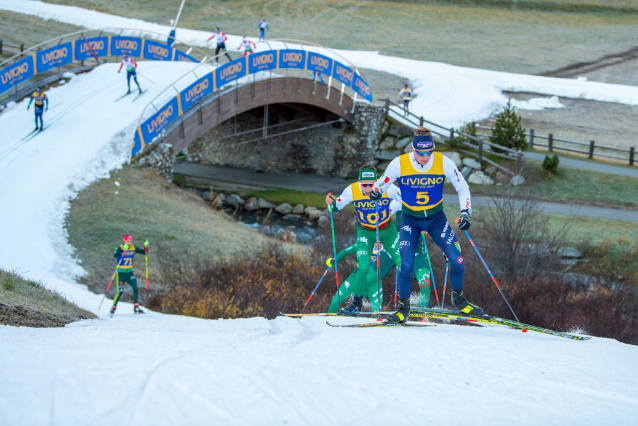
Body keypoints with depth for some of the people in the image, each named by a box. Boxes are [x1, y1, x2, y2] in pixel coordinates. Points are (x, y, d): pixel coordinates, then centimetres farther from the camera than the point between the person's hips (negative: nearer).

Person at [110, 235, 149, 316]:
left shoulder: (133, 248, 1)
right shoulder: (120, 248, -14)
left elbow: (144, 252, 5)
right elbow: (115, 255, -34)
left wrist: (146, 246, -15)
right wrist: (123, 249, -47)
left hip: (129, 273, 4)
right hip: (121, 273, -4)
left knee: (135, 288, -11)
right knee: (120, 292, -8)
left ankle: (136, 307, -1)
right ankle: (113, 308, 9)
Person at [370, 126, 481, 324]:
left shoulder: (443, 163, -16)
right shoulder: (399, 164, -18)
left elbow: (462, 187, -4)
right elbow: (382, 183, -3)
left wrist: (465, 213, -15)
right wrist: (376, 191, -26)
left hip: (436, 218, 1)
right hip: (410, 220, -1)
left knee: (456, 260, -9)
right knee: (407, 264, -16)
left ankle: (458, 300, 17)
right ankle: (403, 308, 4)